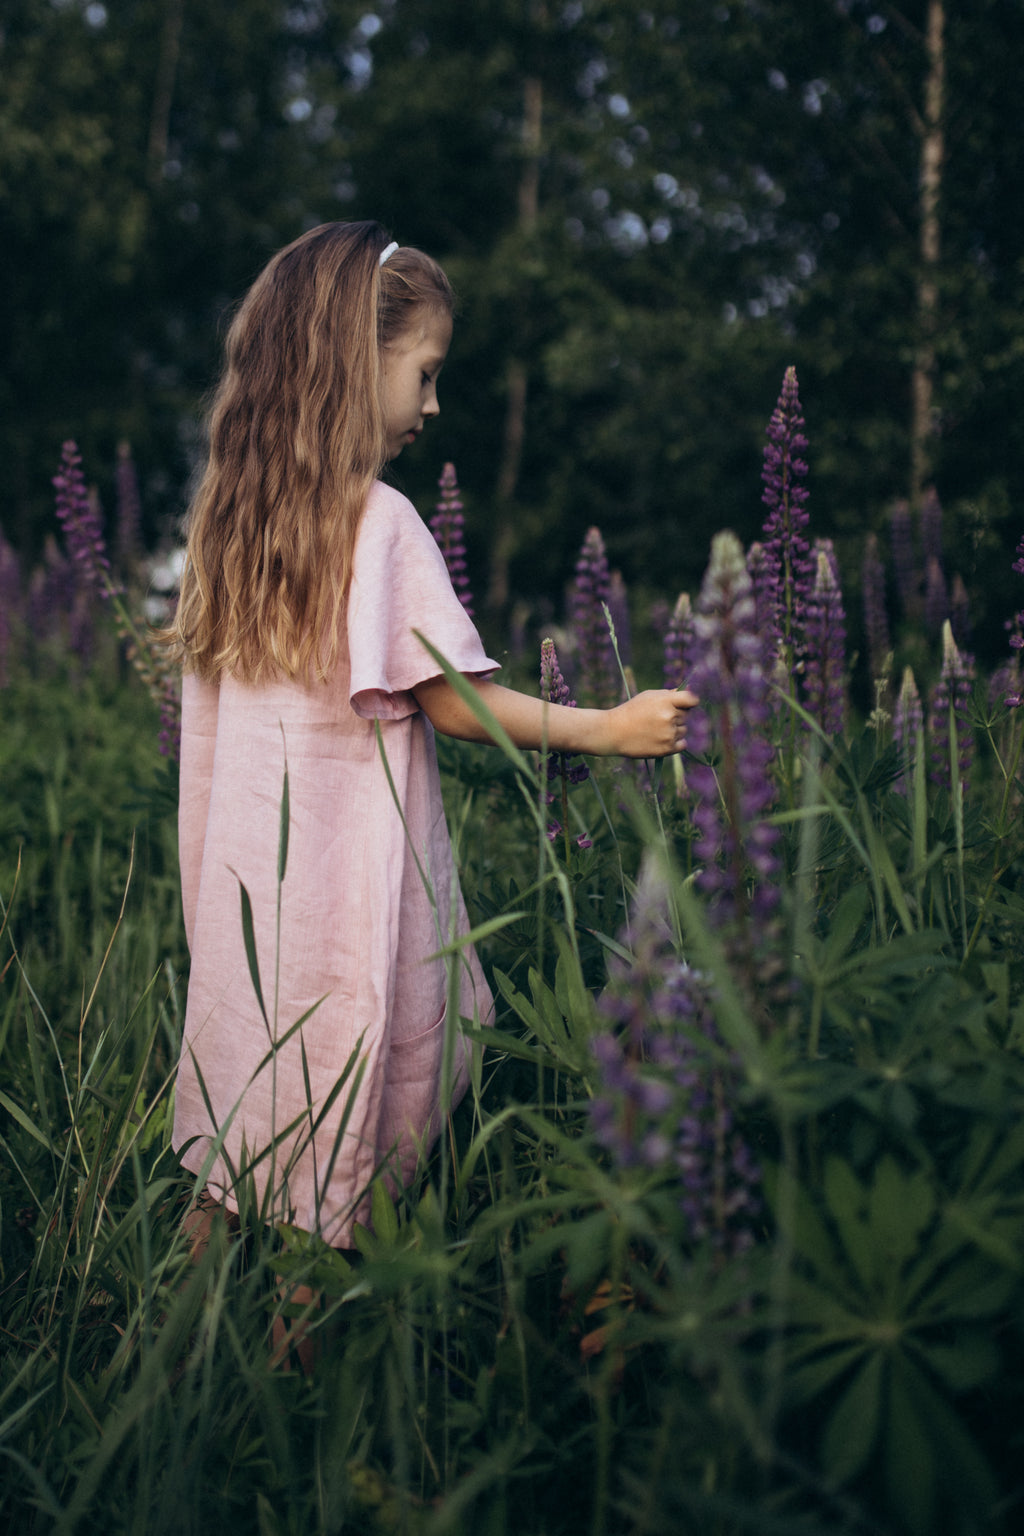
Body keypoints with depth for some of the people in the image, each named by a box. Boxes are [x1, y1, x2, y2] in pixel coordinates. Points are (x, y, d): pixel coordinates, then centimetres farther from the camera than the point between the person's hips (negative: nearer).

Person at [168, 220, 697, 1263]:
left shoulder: (227, 514, 8)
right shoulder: (378, 521, -14)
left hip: (241, 892, 7)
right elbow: (453, 703, -13)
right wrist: (608, 729, -6)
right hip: (342, 893, -7)